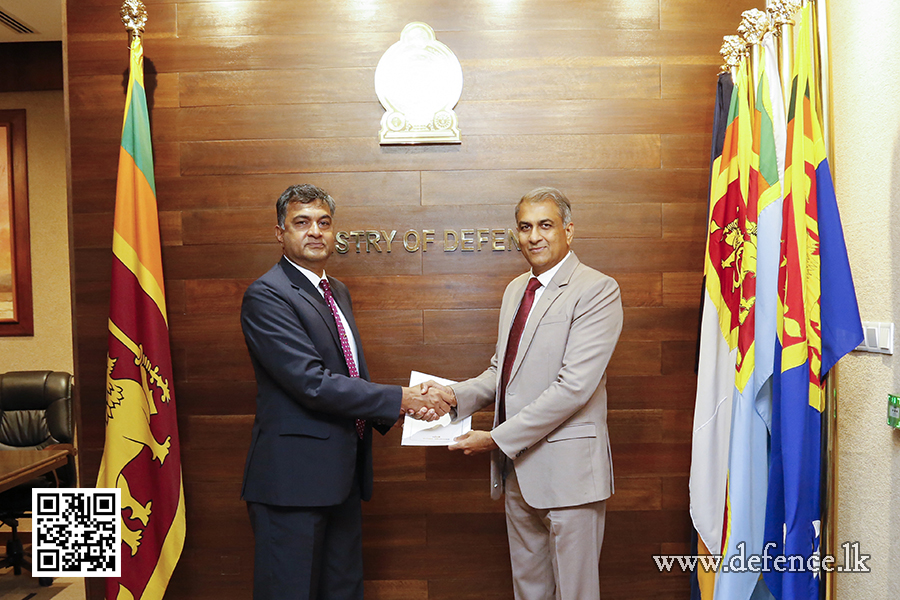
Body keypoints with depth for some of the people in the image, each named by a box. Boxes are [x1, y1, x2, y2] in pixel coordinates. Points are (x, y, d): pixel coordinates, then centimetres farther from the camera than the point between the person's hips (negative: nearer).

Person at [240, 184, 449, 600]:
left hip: (343, 474, 8)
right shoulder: (267, 295, -14)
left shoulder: (338, 292, 14)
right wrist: (397, 400, -20)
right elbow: (312, 382, -23)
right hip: (294, 477, -8)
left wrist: (395, 410, 2)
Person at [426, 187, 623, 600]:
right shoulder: (516, 289, 13)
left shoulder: (597, 291, -13)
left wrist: (498, 438, -19)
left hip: (567, 468, -7)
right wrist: (457, 395, -3)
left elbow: (573, 386, -21)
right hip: (517, 465, 7)